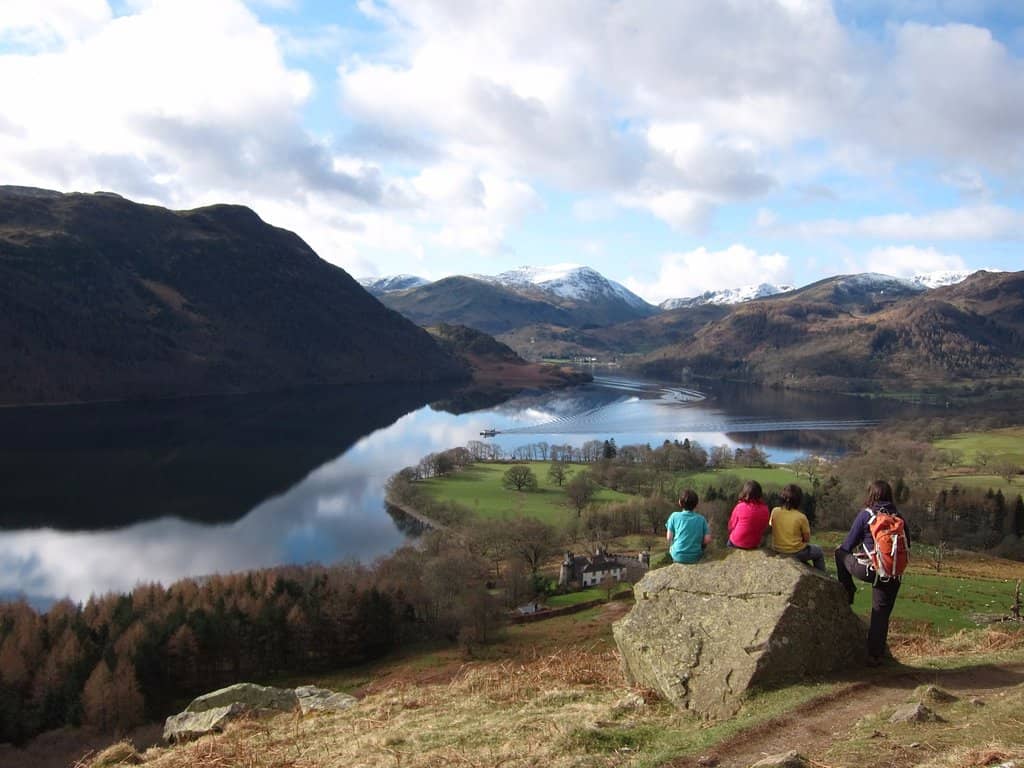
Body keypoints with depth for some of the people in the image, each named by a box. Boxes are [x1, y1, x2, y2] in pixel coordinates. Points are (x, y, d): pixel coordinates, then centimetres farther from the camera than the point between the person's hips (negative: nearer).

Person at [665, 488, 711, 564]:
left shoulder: (674, 516, -5)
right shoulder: (701, 519, -2)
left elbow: (669, 537, -4)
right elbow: (707, 540, -5)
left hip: (678, 557, -1)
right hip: (695, 557, 1)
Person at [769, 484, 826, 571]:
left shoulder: (775, 511, -13)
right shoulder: (801, 517, -22)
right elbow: (807, 539, -12)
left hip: (777, 550, 5)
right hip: (796, 553, -5)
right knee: (819, 552, 26)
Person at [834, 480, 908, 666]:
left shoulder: (865, 514, -7)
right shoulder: (898, 517, 3)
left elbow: (848, 544, -2)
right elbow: (906, 544, 13)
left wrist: (843, 550, 19)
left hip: (868, 569, -4)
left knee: (840, 553, 24)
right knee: (881, 614, 13)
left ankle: (847, 593, 28)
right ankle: (876, 655, 15)